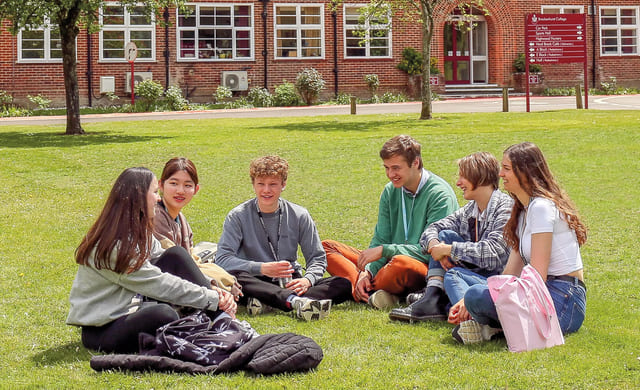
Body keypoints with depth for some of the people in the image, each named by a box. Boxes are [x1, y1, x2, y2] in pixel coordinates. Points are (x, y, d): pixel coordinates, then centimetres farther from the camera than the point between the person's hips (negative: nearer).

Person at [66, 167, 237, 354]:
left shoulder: (139, 232, 7)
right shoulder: (112, 244, -23)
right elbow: (158, 284, -22)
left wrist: (211, 287, -8)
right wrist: (212, 299, -18)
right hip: (100, 330, -9)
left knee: (177, 254, -4)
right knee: (163, 314, -39)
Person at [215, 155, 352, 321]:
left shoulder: (299, 216, 3)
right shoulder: (238, 216, -2)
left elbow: (318, 258, 5)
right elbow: (222, 259, -13)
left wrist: (307, 279, -18)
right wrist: (262, 268, -27)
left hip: (291, 283, 3)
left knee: (343, 285, -20)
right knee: (234, 277, -36)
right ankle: (295, 301, -53)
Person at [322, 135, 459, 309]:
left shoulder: (440, 194, -12)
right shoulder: (390, 191, 8)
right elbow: (380, 240, 7)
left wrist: (384, 250, -20)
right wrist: (367, 272, -13)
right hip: (389, 261, 7)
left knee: (401, 263, -43)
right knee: (326, 246, -2)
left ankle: (363, 292, -13)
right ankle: (370, 293, -26)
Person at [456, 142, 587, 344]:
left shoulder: (542, 207, -13)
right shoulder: (523, 210, 17)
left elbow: (537, 276, -18)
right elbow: (511, 272, 13)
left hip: (562, 301, -10)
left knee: (476, 296, -27)